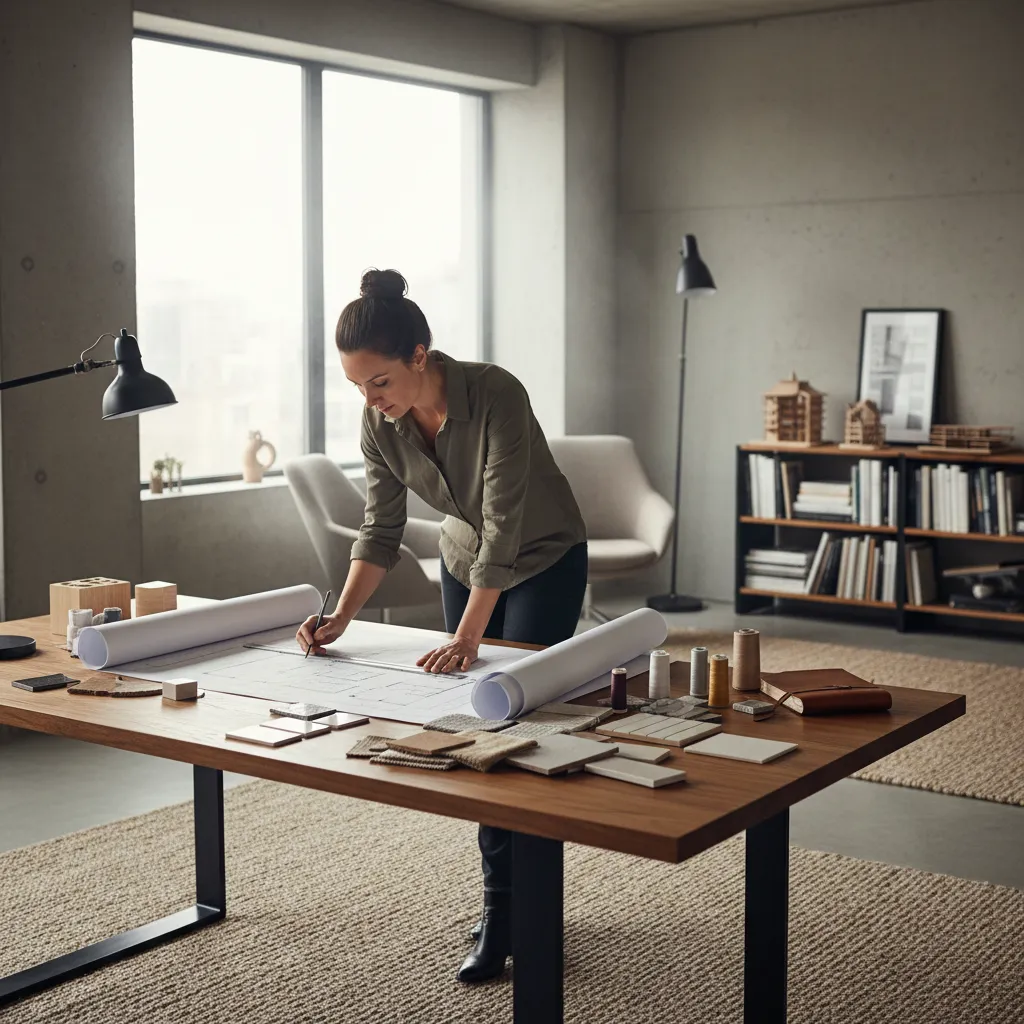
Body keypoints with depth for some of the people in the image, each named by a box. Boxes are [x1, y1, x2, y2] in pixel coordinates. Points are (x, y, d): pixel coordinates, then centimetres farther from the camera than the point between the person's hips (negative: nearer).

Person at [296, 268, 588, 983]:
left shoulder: (496, 396, -35)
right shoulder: (381, 422, -17)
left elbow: (503, 527, -35)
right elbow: (382, 530, -10)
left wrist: (467, 638, -37)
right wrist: (341, 616, -22)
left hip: (544, 562, -6)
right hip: (466, 560, 6)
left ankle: (508, 912, 3)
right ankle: (509, 903, 20)